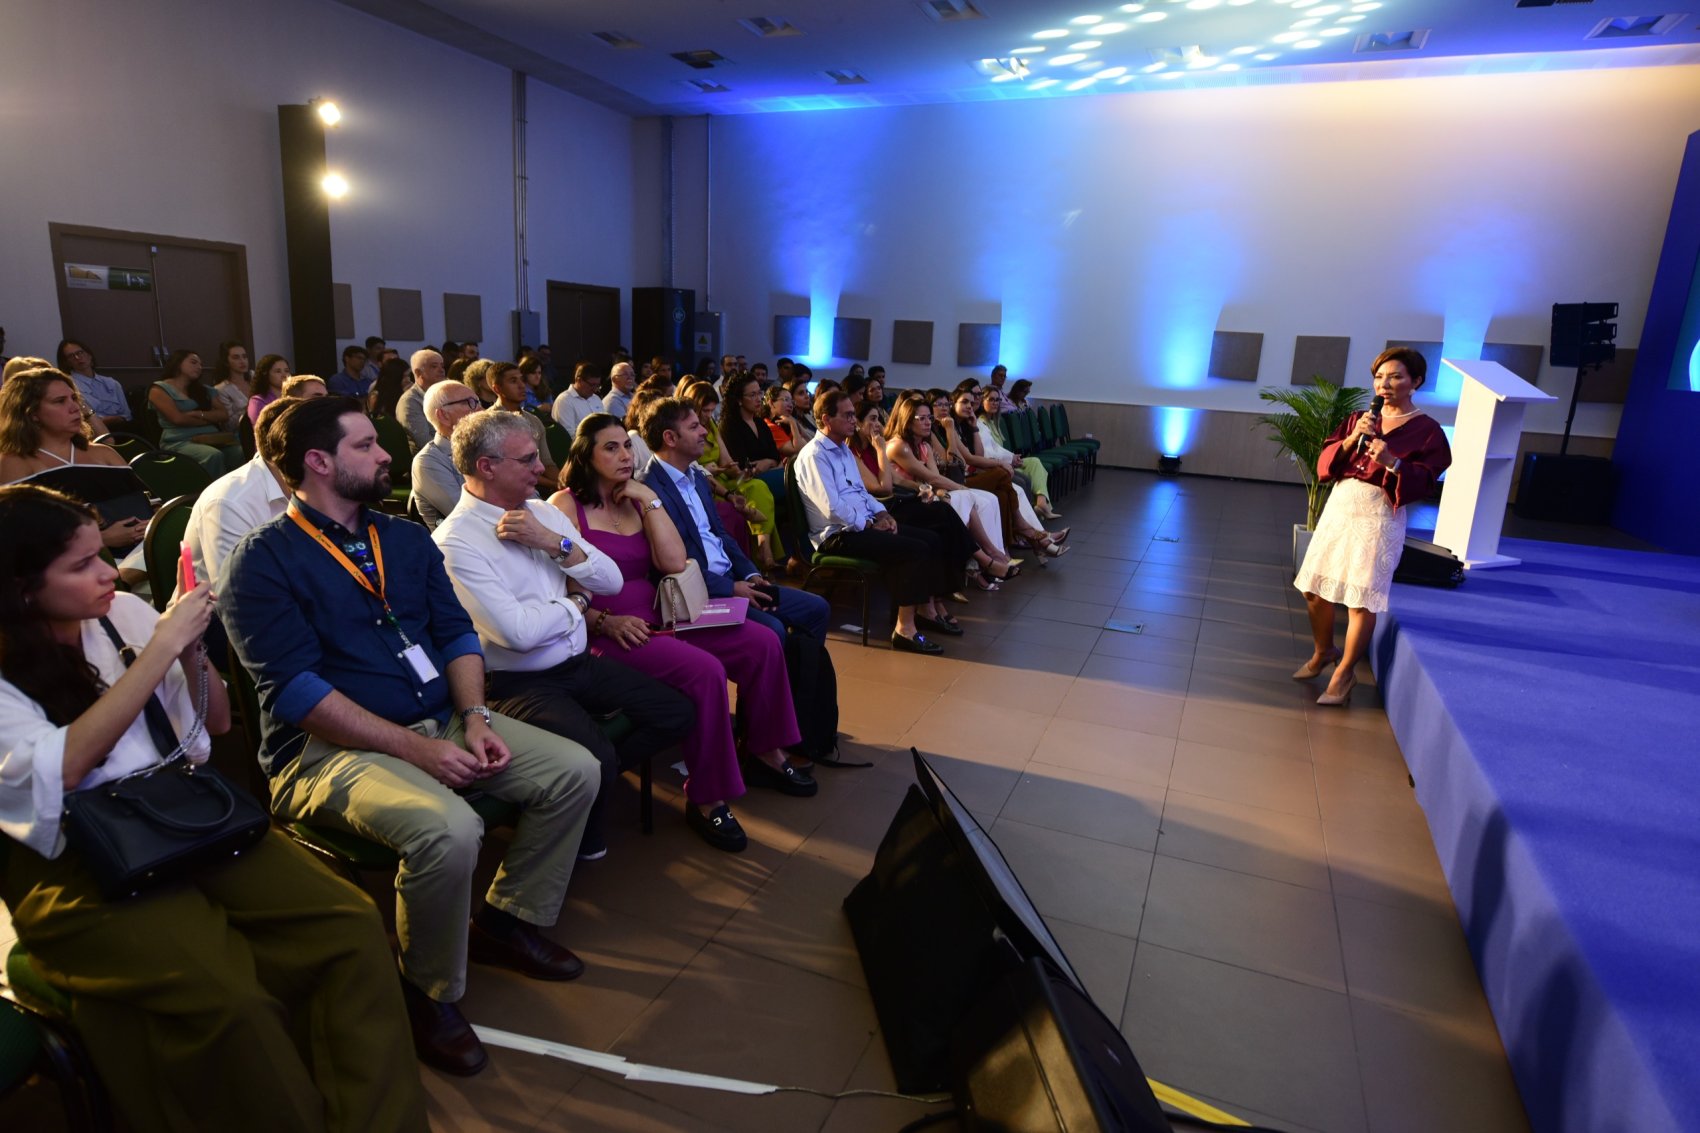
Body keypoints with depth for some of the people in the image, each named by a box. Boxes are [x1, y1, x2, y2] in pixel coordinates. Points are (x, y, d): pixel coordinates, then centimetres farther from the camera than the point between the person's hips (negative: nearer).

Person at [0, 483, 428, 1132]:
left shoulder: (123, 611, 9)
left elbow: (216, 723, 16)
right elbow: (57, 770, -19)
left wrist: (192, 649, -4)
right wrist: (159, 650, -18)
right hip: (76, 869, -4)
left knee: (355, 928, -20)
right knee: (230, 997, -30)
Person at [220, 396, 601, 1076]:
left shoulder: (406, 539, 13)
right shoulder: (264, 561, -8)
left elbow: (457, 633, 10)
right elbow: (294, 689, -17)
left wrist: (474, 718, -8)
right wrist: (415, 748, -22)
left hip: (441, 721, 7)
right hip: (330, 746, -7)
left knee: (574, 770, -4)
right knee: (448, 829, -33)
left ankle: (507, 919, 16)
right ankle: (430, 995, -4)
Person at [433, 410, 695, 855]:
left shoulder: (543, 512, 7)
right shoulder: (455, 541, -16)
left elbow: (612, 581, 5)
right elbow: (519, 631, -26)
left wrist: (556, 543, -11)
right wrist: (577, 602, -8)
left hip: (581, 664, 8)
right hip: (520, 683, -7)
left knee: (678, 714, -2)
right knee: (596, 758, -29)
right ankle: (582, 844, 4)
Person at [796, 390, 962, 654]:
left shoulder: (844, 449, 18)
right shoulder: (814, 455, -14)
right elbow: (832, 509, -23)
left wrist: (881, 514, 6)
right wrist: (869, 524, -13)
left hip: (863, 524, 10)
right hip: (838, 535, -10)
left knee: (932, 541, 1)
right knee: (915, 550, -24)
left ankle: (927, 610, 12)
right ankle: (905, 629, -19)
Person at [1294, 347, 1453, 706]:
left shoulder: (1427, 430, -3)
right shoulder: (1358, 419, 10)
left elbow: (1423, 483, -10)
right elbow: (1324, 464, 3)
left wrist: (1392, 463, -25)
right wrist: (1351, 439, -12)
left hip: (1379, 520, -5)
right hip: (1338, 510, 5)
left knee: (1361, 602, -4)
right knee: (1314, 590, 11)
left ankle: (1344, 673, 11)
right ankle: (1323, 652, 35)